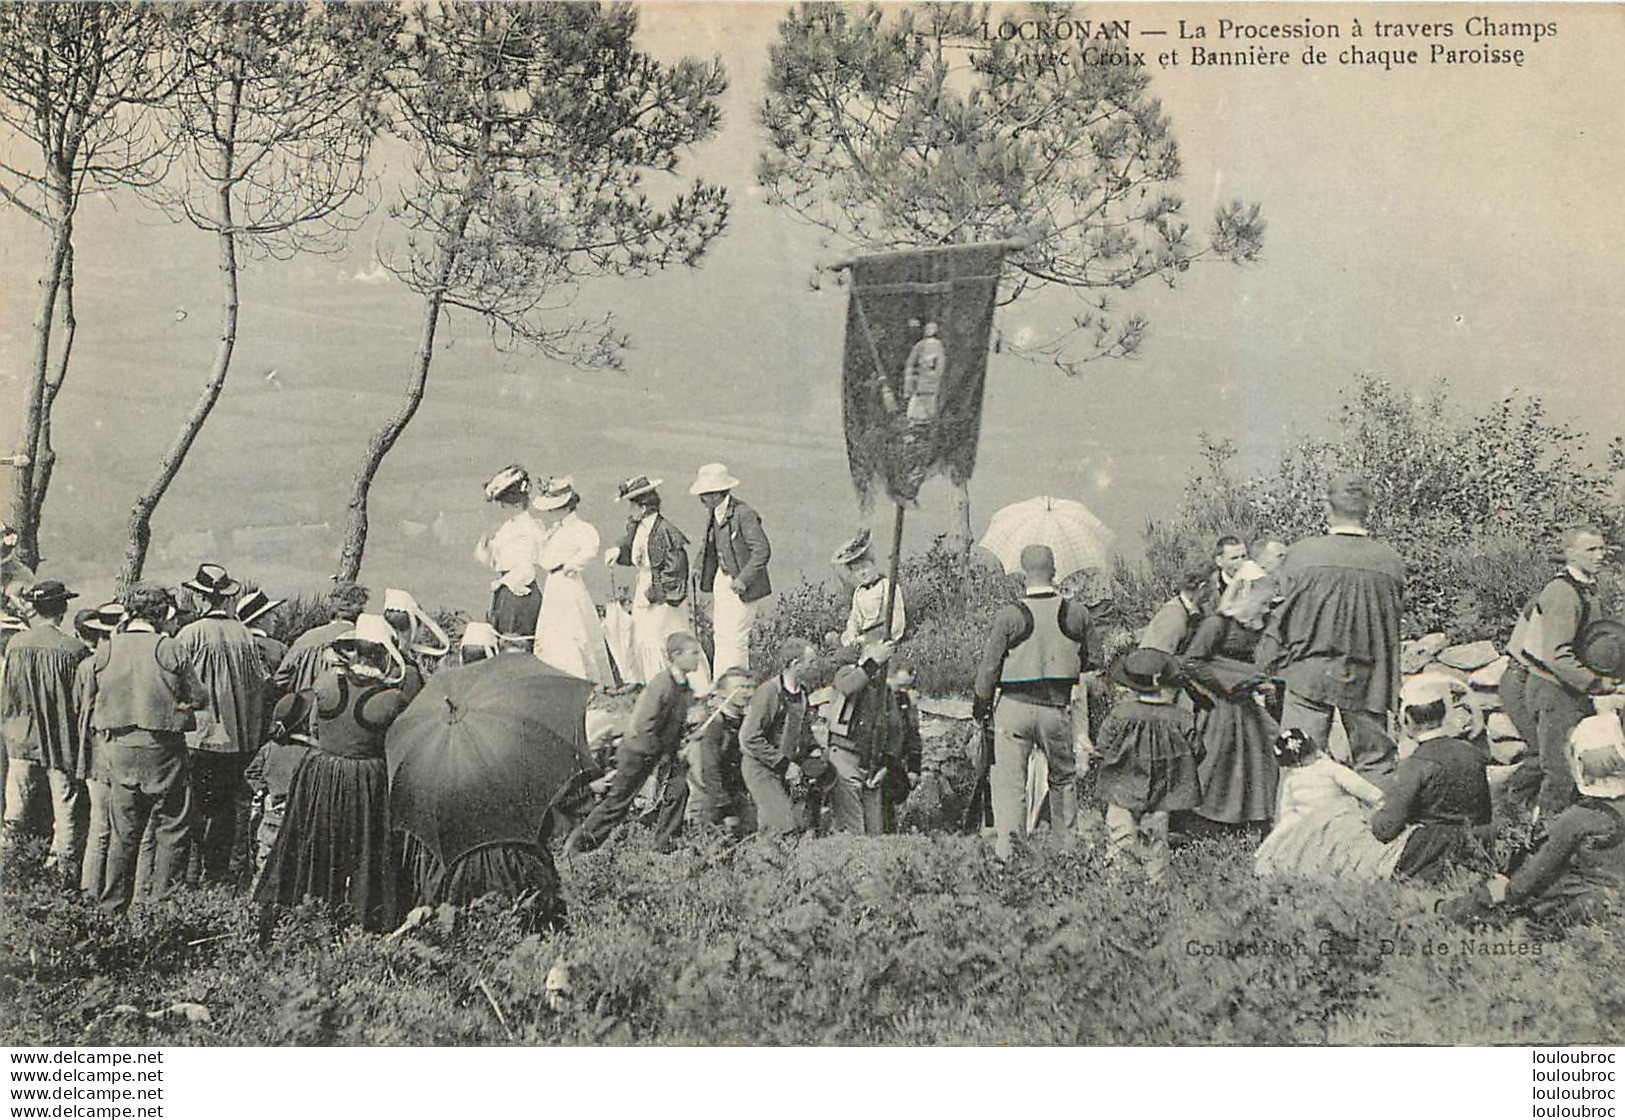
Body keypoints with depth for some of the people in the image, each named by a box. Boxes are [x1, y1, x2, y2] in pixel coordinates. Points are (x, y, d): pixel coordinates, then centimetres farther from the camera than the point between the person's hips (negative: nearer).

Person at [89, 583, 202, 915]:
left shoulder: (104, 651, 2)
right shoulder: (170, 649, -9)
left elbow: (90, 701, 8)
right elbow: (198, 699, -4)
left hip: (118, 750, 4)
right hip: (162, 749, -4)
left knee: (122, 832, 12)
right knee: (170, 829, 7)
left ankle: (112, 908, 16)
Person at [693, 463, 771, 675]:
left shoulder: (744, 515, -20)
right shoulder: (712, 514, 6)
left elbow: (762, 551, -21)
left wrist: (743, 579, -22)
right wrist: (702, 569, 10)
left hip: (742, 586, -8)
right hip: (721, 580, 8)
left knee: (735, 638, -5)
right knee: (720, 635, 11)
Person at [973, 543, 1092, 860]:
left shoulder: (1009, 616, -11)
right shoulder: (1077, 613, -2)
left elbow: (989, 666, -5)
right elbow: (1086, 662, 11)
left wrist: (981, 704, 10)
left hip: (1014, 706, -3)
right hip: (1057, 707, 3)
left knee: (1008, 781, 2)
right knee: (1063, 777, 21)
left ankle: (1005, 852, -4)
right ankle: (1068, 844, 31)